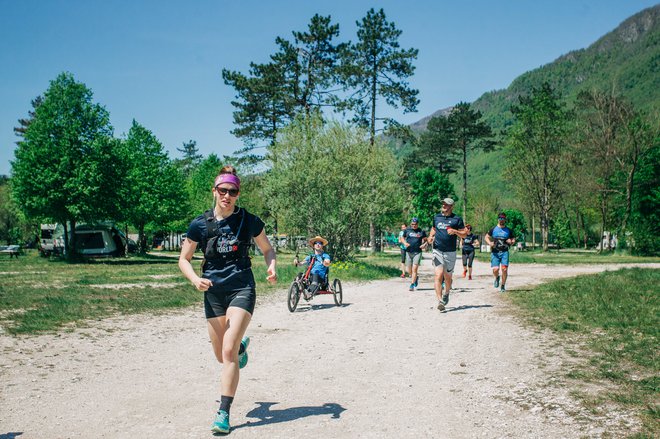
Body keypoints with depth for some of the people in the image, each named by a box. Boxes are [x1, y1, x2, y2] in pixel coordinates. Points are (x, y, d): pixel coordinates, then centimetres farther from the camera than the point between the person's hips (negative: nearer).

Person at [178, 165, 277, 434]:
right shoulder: (199, 225, -1)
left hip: (242, 289, -2)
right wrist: (195, 279, -13)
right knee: (221, 356, 11)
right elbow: (184, 259, 6)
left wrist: (271, 267, -10)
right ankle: (242, 345, 48)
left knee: (228, 352, -15)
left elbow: (267, 249, 11)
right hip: (213, 292, 3)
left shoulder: (249, 221, -2)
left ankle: (224, 413, -7)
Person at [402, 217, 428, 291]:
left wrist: (424, 244, -7)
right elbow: (403, 238, 16)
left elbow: (425, 240, 14)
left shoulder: (421, 231, 4)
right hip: (408, 252, 2)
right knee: (409, 271, 6)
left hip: (417, 252, -2)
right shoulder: (407, 230, 6)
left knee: (414, 269, -10)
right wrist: (405, 243, -4)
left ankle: (412, 285, -3)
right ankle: (415, 278, 36)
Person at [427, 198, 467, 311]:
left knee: (447, 277, 10)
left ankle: (446, 293, 40)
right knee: (439, 275, -14)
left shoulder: (457, 219, 1)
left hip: (450, 253, -1)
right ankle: (440, 301, -20)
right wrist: (431, 237, 7)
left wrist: (455, 231, -15)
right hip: (437, 251, 1)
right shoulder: (436, 217, 11)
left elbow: (464, 234, 3)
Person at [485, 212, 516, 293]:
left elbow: (513, 240, 18)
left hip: (504, 252, 1)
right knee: (495, 269, -12)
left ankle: (503, 286, 6)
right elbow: (486, 237, 14)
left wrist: (511, 242, -6)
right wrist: (489, 243, -6)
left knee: (504, 269, -11)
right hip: (495, 252, -1)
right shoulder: (493, 229, 7)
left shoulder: (508, 230, 11)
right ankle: (497, 278, 25)